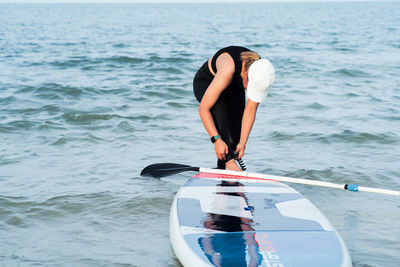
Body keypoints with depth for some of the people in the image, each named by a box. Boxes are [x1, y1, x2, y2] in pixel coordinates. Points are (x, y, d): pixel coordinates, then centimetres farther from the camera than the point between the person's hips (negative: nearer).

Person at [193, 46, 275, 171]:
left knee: (236, 130, -9)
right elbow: (203, 108, -41)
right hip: (205, 84, -5)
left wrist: (243, 142, -25)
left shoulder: (261, 73, -29)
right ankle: (229, 162, -35)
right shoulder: (228, 70, -45)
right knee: (220, 108, -35)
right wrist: (216, 140, -45)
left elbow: (250, 110, -22)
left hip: (233, 87, 5)